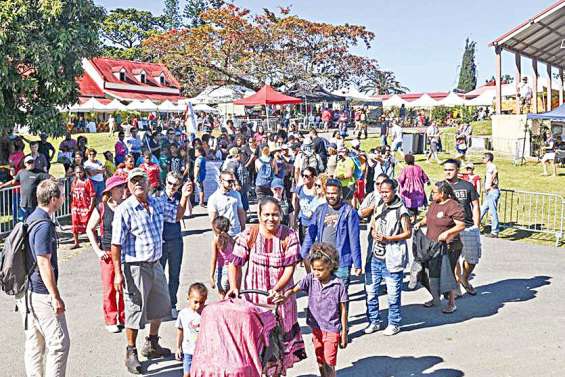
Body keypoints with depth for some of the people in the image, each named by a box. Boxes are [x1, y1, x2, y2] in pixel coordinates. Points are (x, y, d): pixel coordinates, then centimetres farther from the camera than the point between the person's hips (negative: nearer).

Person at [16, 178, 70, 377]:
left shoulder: (31, 219, 12)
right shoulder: (44, 225, -18)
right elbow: (44, 264, -21)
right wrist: (56, 297, -18)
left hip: (27, 292, 10)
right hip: (41, 294, -10)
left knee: (34, 344, 15)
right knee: (59, 343, -4)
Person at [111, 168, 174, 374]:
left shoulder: (158, 204, 4)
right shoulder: (124, 210, -15)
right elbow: (116, 244, -16)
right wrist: (118, 273, -19)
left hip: (155, 264, 7)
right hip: (135, 267, -7)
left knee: (161, 305, 19)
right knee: (135, 311, 2)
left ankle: (151, 344, 39)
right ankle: (131, 353, 20)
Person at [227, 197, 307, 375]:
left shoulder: (289, 236, -9)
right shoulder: (249, 235, -9)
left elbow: (290, 268, -12)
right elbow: (235, 264, -7)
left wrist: (276, 289, -25)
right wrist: (234, 287, -22)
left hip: (281, 296, 1)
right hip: (254, 297, -1)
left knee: (281, 337, 13)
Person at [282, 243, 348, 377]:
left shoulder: (338, 285, -15)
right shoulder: (310, 279, -7)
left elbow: (343, 310, -8)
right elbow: (294, 289, -15)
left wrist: (344, 333, -4)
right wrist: (285, 296, -38)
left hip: (332, 330, -4)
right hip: (316, 328, 4)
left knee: (329, 365, -2)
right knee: (320, 363, 20)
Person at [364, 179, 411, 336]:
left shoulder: (401, 210, -9)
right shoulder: (378, 207, 10)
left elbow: (408, 233, -8)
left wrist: (388, 238, -17)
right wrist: (374, 234, -3)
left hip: (392, 259, -6)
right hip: (375, 257, 6)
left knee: (393, 294, 4)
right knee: (370, 291, 10)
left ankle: (394, 323, 22)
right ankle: (374, 321, 25)